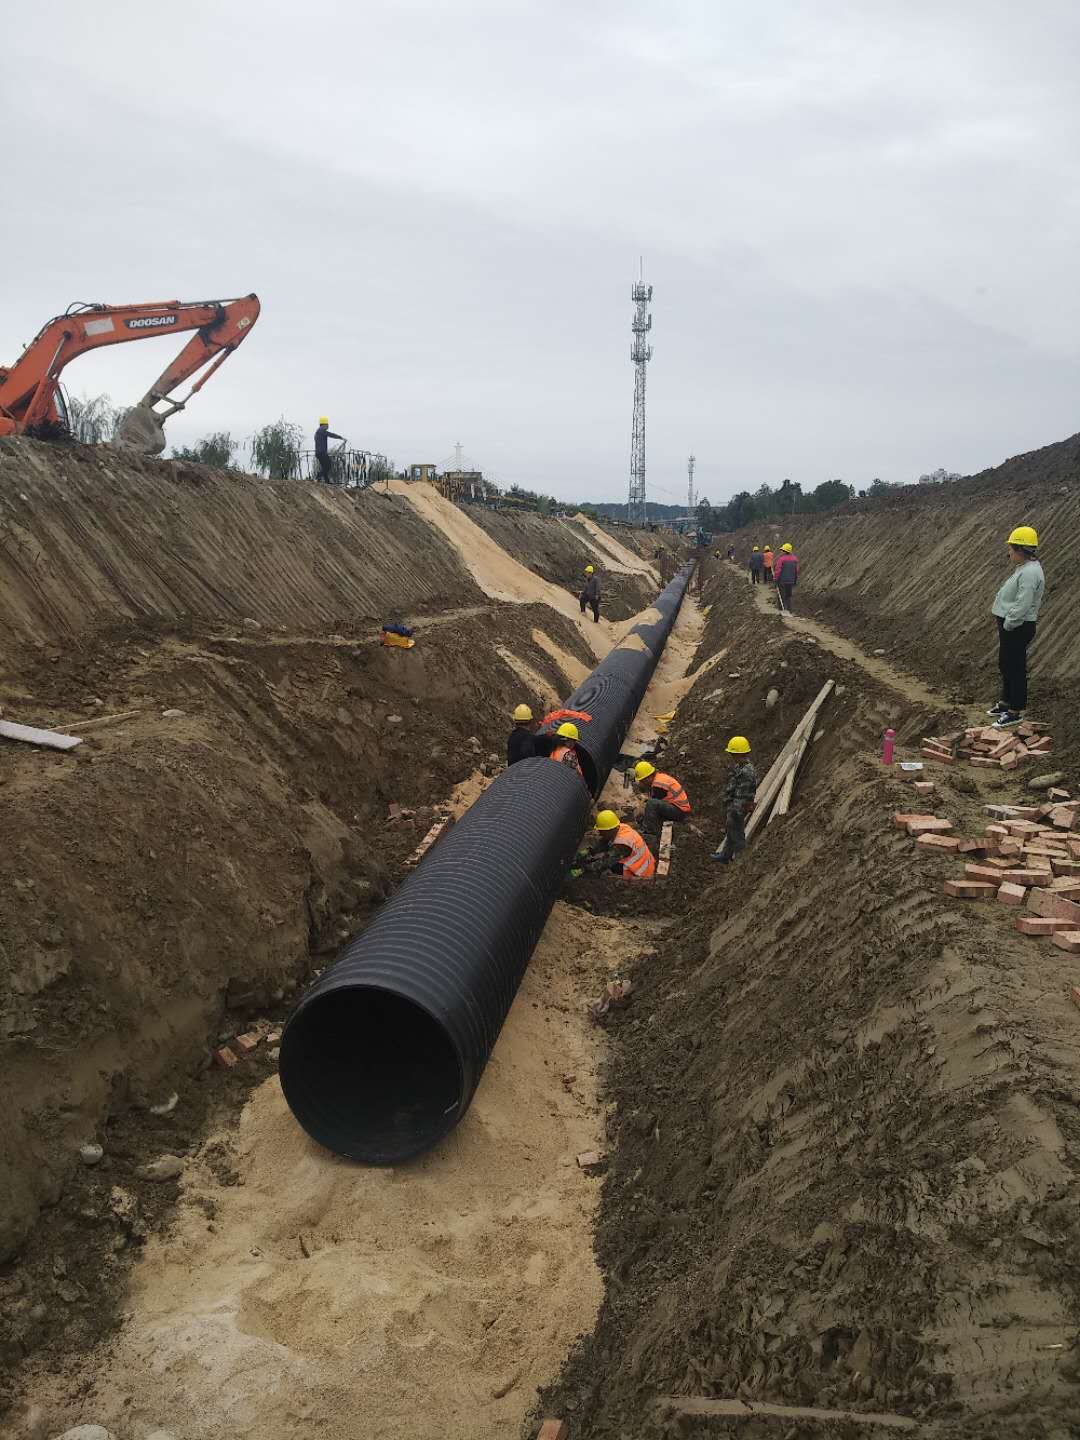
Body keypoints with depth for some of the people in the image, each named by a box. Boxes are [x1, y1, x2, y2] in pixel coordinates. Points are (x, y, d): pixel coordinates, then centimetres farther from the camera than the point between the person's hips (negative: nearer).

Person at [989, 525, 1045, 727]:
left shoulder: (1029, 573, -23)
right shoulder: (1024, 568, 12)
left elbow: (1022, 606, -27)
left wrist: (1007, 625, -19)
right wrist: (1004, 625, 14)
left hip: (1016, 628, -11)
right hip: (1009, 625, 11)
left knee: (1015, 668, -2)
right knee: (1005, 665, 22)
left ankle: (1015, 711, 7)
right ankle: (1006, 702, 37)